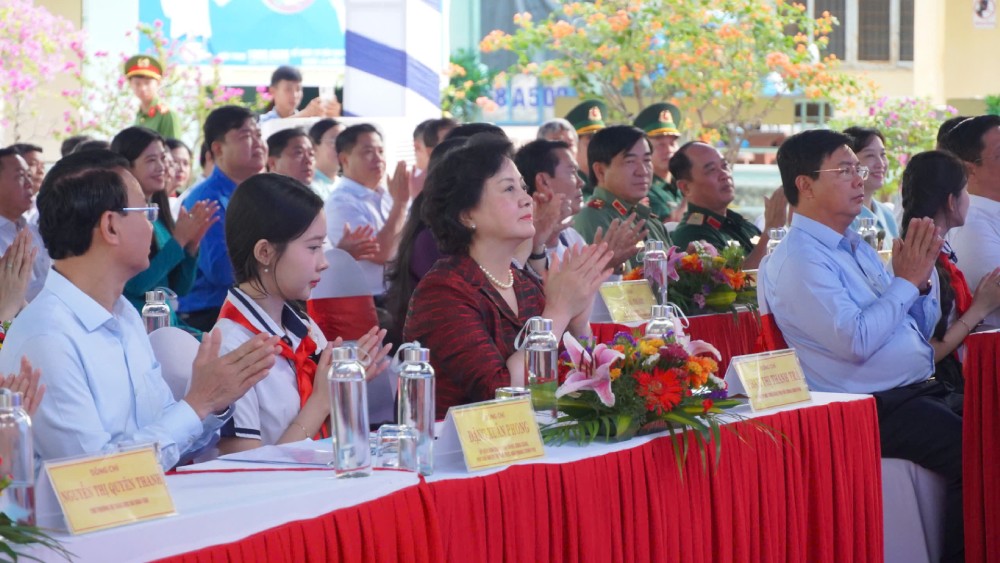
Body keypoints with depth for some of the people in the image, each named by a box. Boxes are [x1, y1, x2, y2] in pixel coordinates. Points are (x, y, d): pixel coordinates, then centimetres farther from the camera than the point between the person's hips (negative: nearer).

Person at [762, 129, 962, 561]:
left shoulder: (856, 247, 18)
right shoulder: (797, 260, -10)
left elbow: (920, 330, 22)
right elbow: (855, 342, -21)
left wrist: (921, 279, 2)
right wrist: (906, 280, -10)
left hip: (921, 390, 9)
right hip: (870, 408, -9)